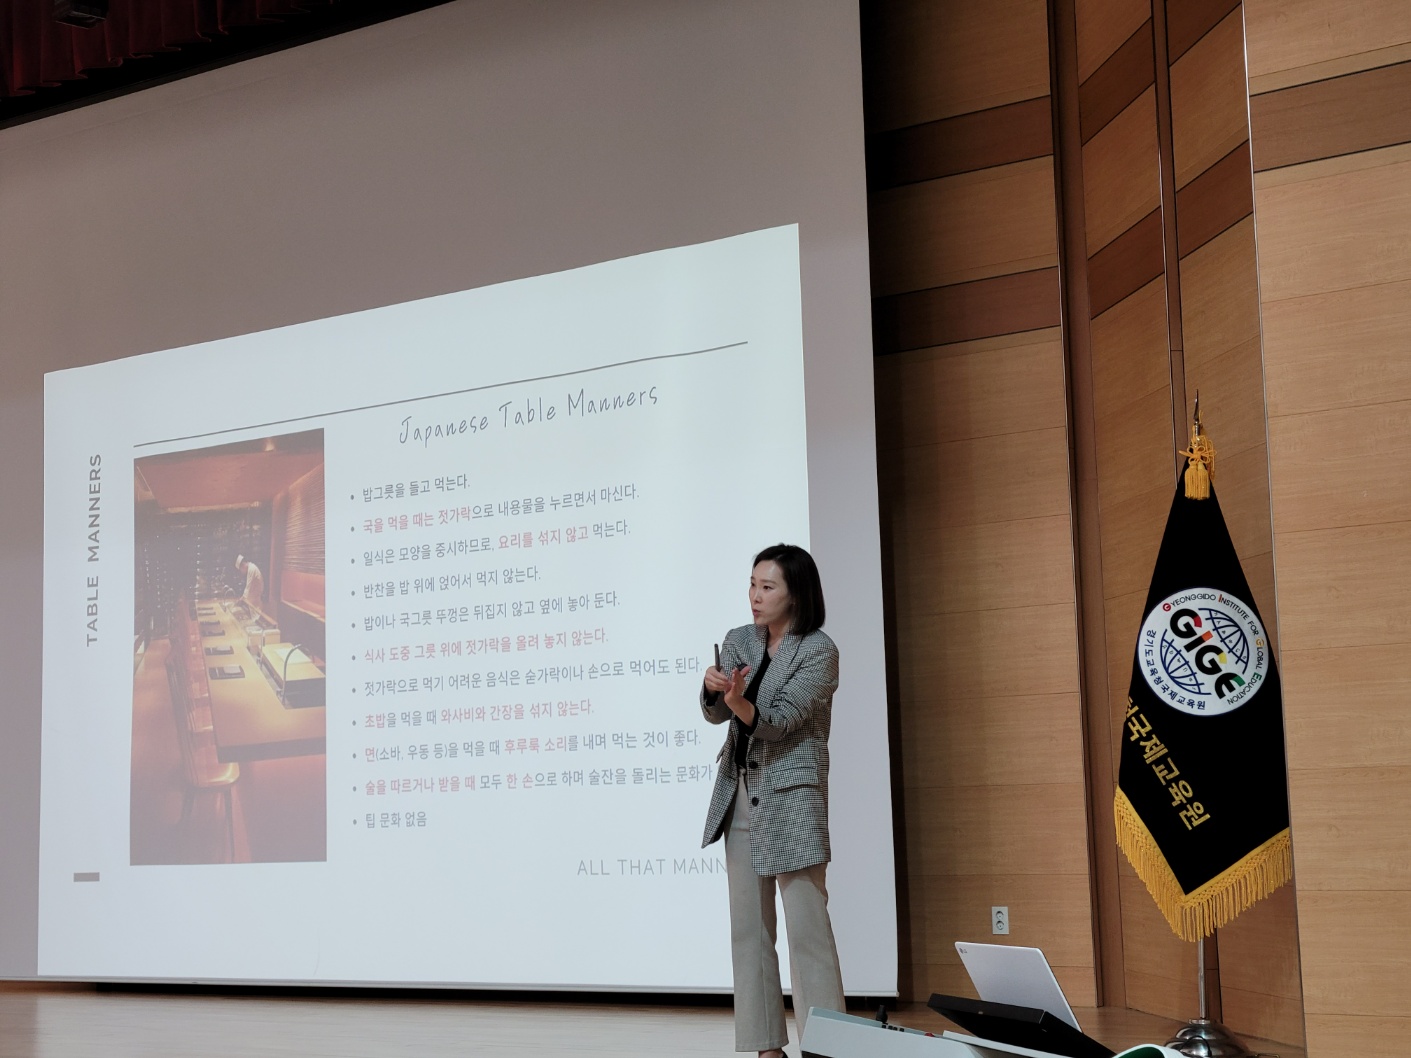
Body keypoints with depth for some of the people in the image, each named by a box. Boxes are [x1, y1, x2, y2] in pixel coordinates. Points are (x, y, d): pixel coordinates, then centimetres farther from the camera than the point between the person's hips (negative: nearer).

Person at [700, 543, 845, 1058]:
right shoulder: (740, 641, 9)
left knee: (806, 926, -9)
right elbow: (716, 713, 0)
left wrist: (740, 703, -35)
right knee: (749, 926, 6)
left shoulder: (819, 651, -8)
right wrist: (714, 689, -23)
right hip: (739, 792, 6)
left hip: (791, 796, -6)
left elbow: (779, 720, -16)